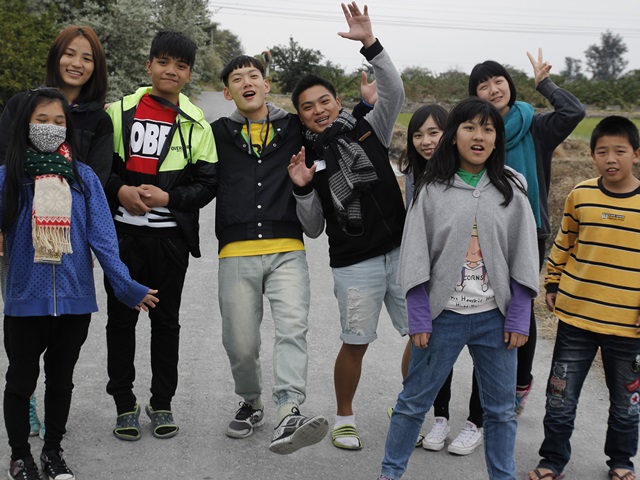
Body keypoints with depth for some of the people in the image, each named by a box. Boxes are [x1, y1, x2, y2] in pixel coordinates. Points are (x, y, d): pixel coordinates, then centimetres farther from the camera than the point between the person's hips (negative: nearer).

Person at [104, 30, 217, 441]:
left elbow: (207, 183, 1)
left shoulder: (197, 125, 4)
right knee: (121, 318, 6)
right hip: (123, 231, 0)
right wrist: (119, 190, -12)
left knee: (166, 320, 8)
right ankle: (124, 403, 19)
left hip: (171, 235, 0)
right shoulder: (120, 111, 5)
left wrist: (168, 198, -14)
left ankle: (162, 402, 22)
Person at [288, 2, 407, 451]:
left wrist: (370, 43, -22)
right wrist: (303, 190, -11)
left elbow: (394, 91, -12)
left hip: (401, 252, 1)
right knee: (355, 343, 3)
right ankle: (345, 418, 25)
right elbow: (314, 227, 6)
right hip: (354, 265, -1)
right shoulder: (307, 159, 5)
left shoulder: (368, 129, 6)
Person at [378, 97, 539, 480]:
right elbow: (415, 257, -2)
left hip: (496, 318, 2)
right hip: (443, 316, -1)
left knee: (501, 408, 12)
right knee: (414, 402, 8)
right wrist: (419, 319, -7)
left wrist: (519, 319, -3)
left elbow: (524, 258, 3)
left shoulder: (511, 190, 3)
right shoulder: (432, 190, -1)